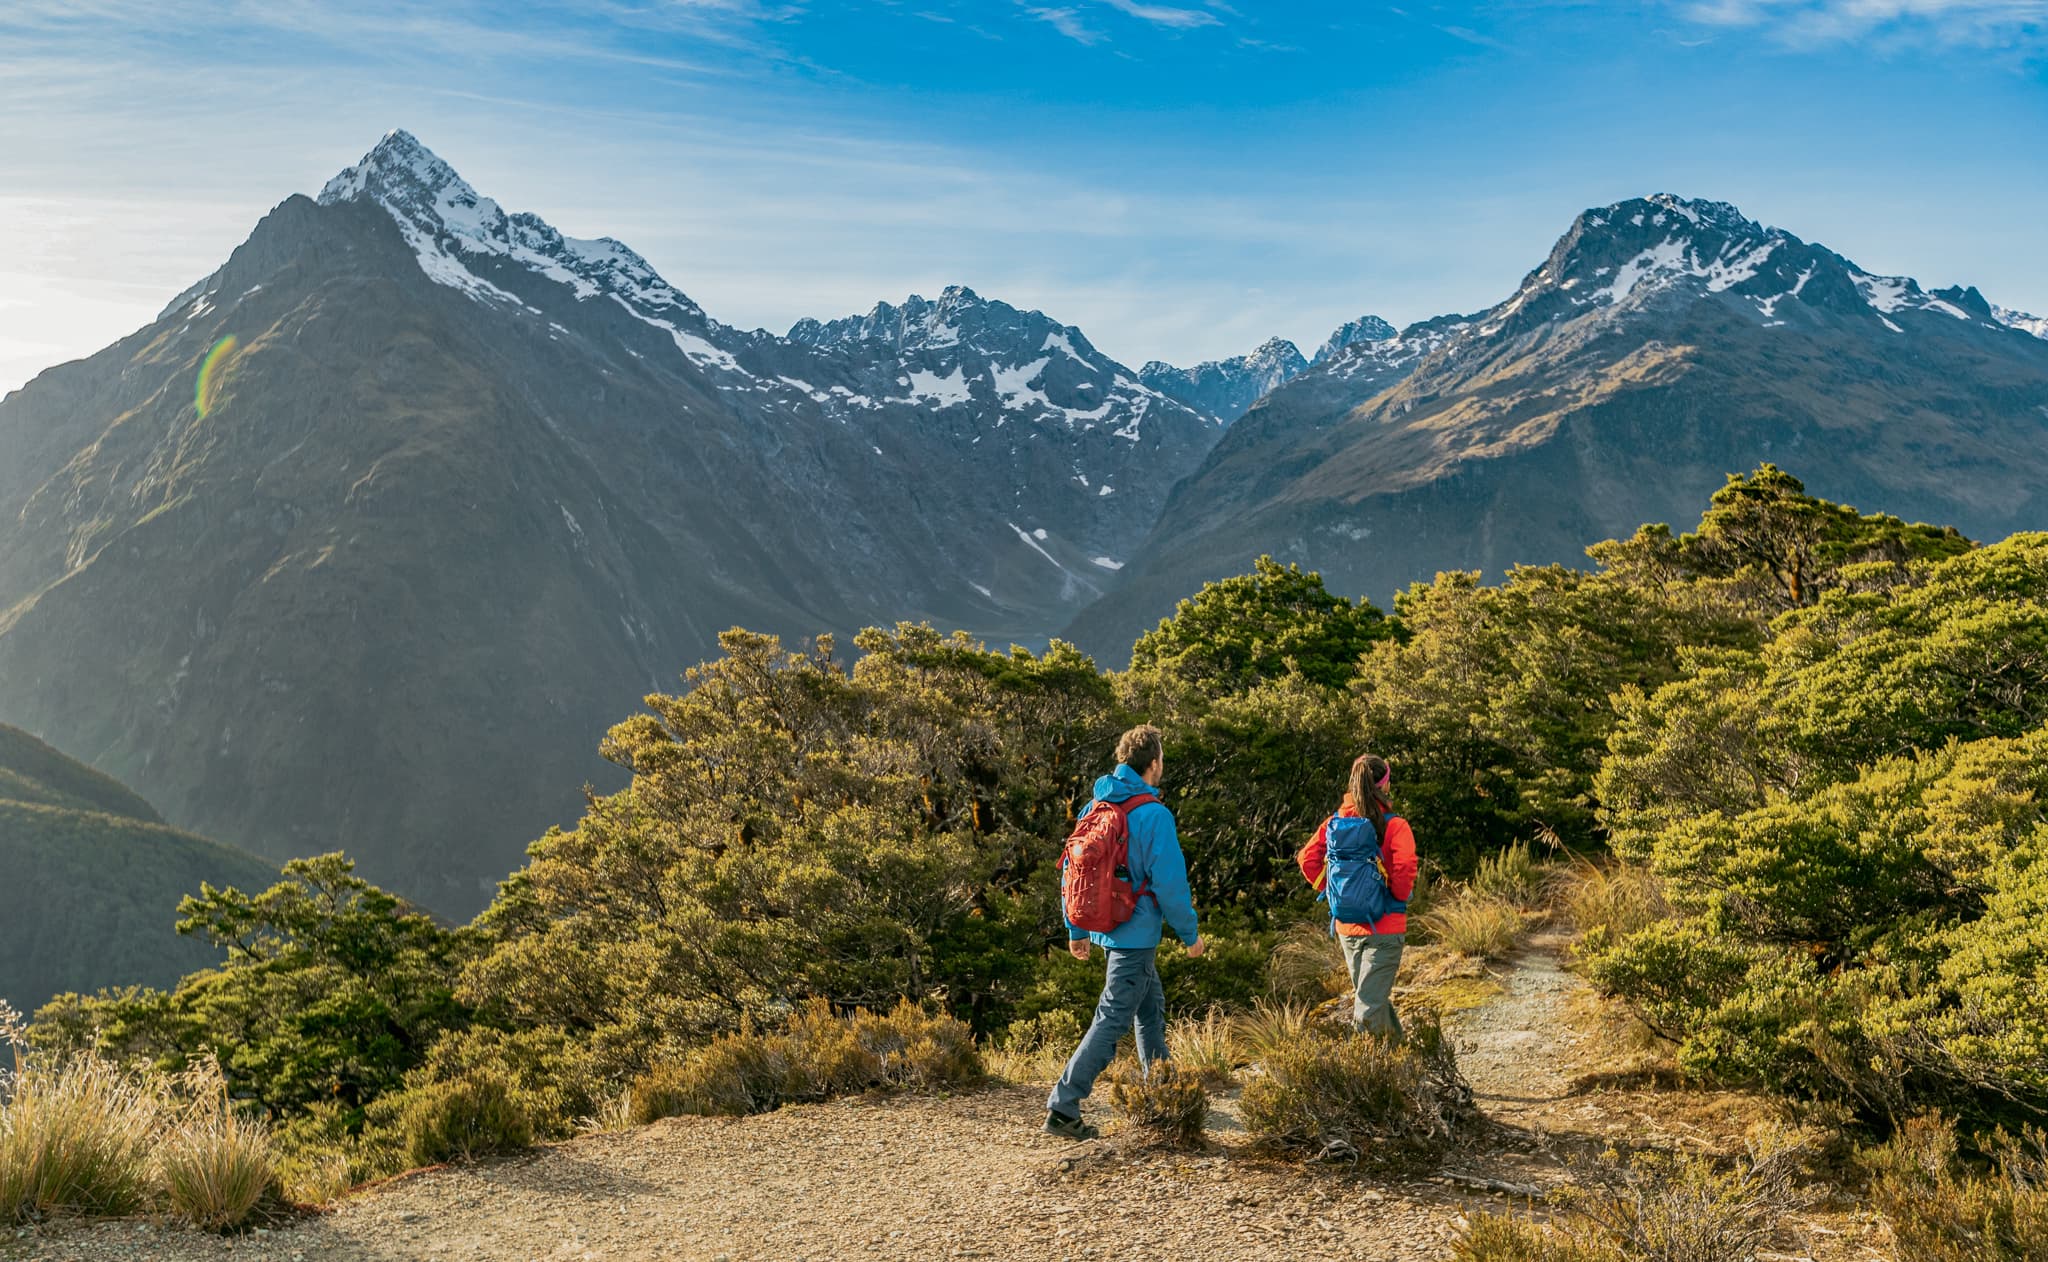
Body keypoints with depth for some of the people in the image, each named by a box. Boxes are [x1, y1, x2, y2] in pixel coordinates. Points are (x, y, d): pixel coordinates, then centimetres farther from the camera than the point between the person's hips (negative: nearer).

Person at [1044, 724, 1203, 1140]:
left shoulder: (1094, 807, 6)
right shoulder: (1153, 814, -16)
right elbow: (1170, 883, -16)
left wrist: (1076, 930, 17)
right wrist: (1190, 933, -3)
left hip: (1104, 928, 8)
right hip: (1136, 932, -8)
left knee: (1151, 1007, 23)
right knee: (1112, 1020, -5)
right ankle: (1062, 1108, -7)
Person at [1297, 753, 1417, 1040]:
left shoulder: (1335, 821, 1)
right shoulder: (1394, 825, -12)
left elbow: (1308, 858, -4)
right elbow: (1405, 868, -24)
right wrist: (1399, 897, -5)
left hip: (1346, 927, 5)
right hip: (1384, 927, -5)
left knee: (1368, 997, 22)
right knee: (1368, 1009, -3)